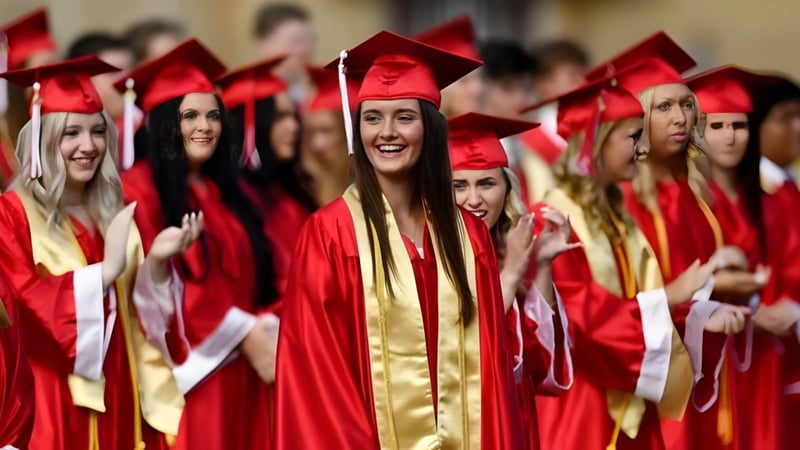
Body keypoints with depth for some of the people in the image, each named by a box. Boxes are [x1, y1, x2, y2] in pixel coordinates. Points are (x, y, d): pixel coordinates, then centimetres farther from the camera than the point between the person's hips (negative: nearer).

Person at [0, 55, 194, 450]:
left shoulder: (113, 214, 14)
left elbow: (138, 314, 10)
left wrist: (157, 261, -9)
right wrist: (107, 269, -23)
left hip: (118, 401, 6)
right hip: (52, 407, -6)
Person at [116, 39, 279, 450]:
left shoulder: (227, 193, 17)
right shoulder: (139, 189, -6)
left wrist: (268, 331, -5)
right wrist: (244, 334, -14)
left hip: (240, 378, 7)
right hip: (190, 371, -7)